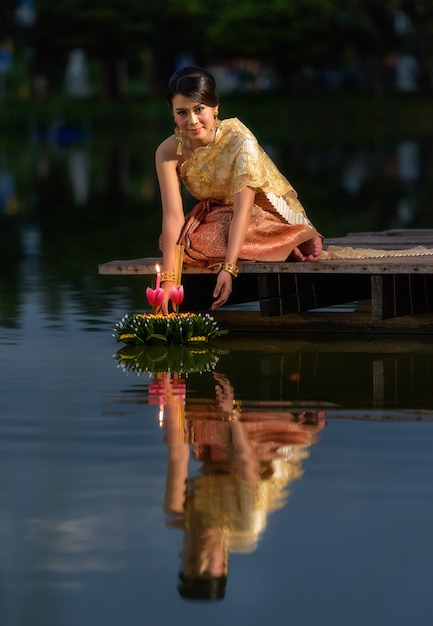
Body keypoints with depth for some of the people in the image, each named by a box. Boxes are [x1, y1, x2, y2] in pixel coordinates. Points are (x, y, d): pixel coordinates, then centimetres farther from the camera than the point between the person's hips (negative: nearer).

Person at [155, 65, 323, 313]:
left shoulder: (240, 141, -27)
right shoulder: (168, 152, -15)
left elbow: (243, 209, -30)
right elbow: (173, 216, -22)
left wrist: (228, 269, -40)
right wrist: (168, 279, -33)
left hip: (267, 216, -5)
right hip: (218, 215, 5)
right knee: (170, 240, -23)